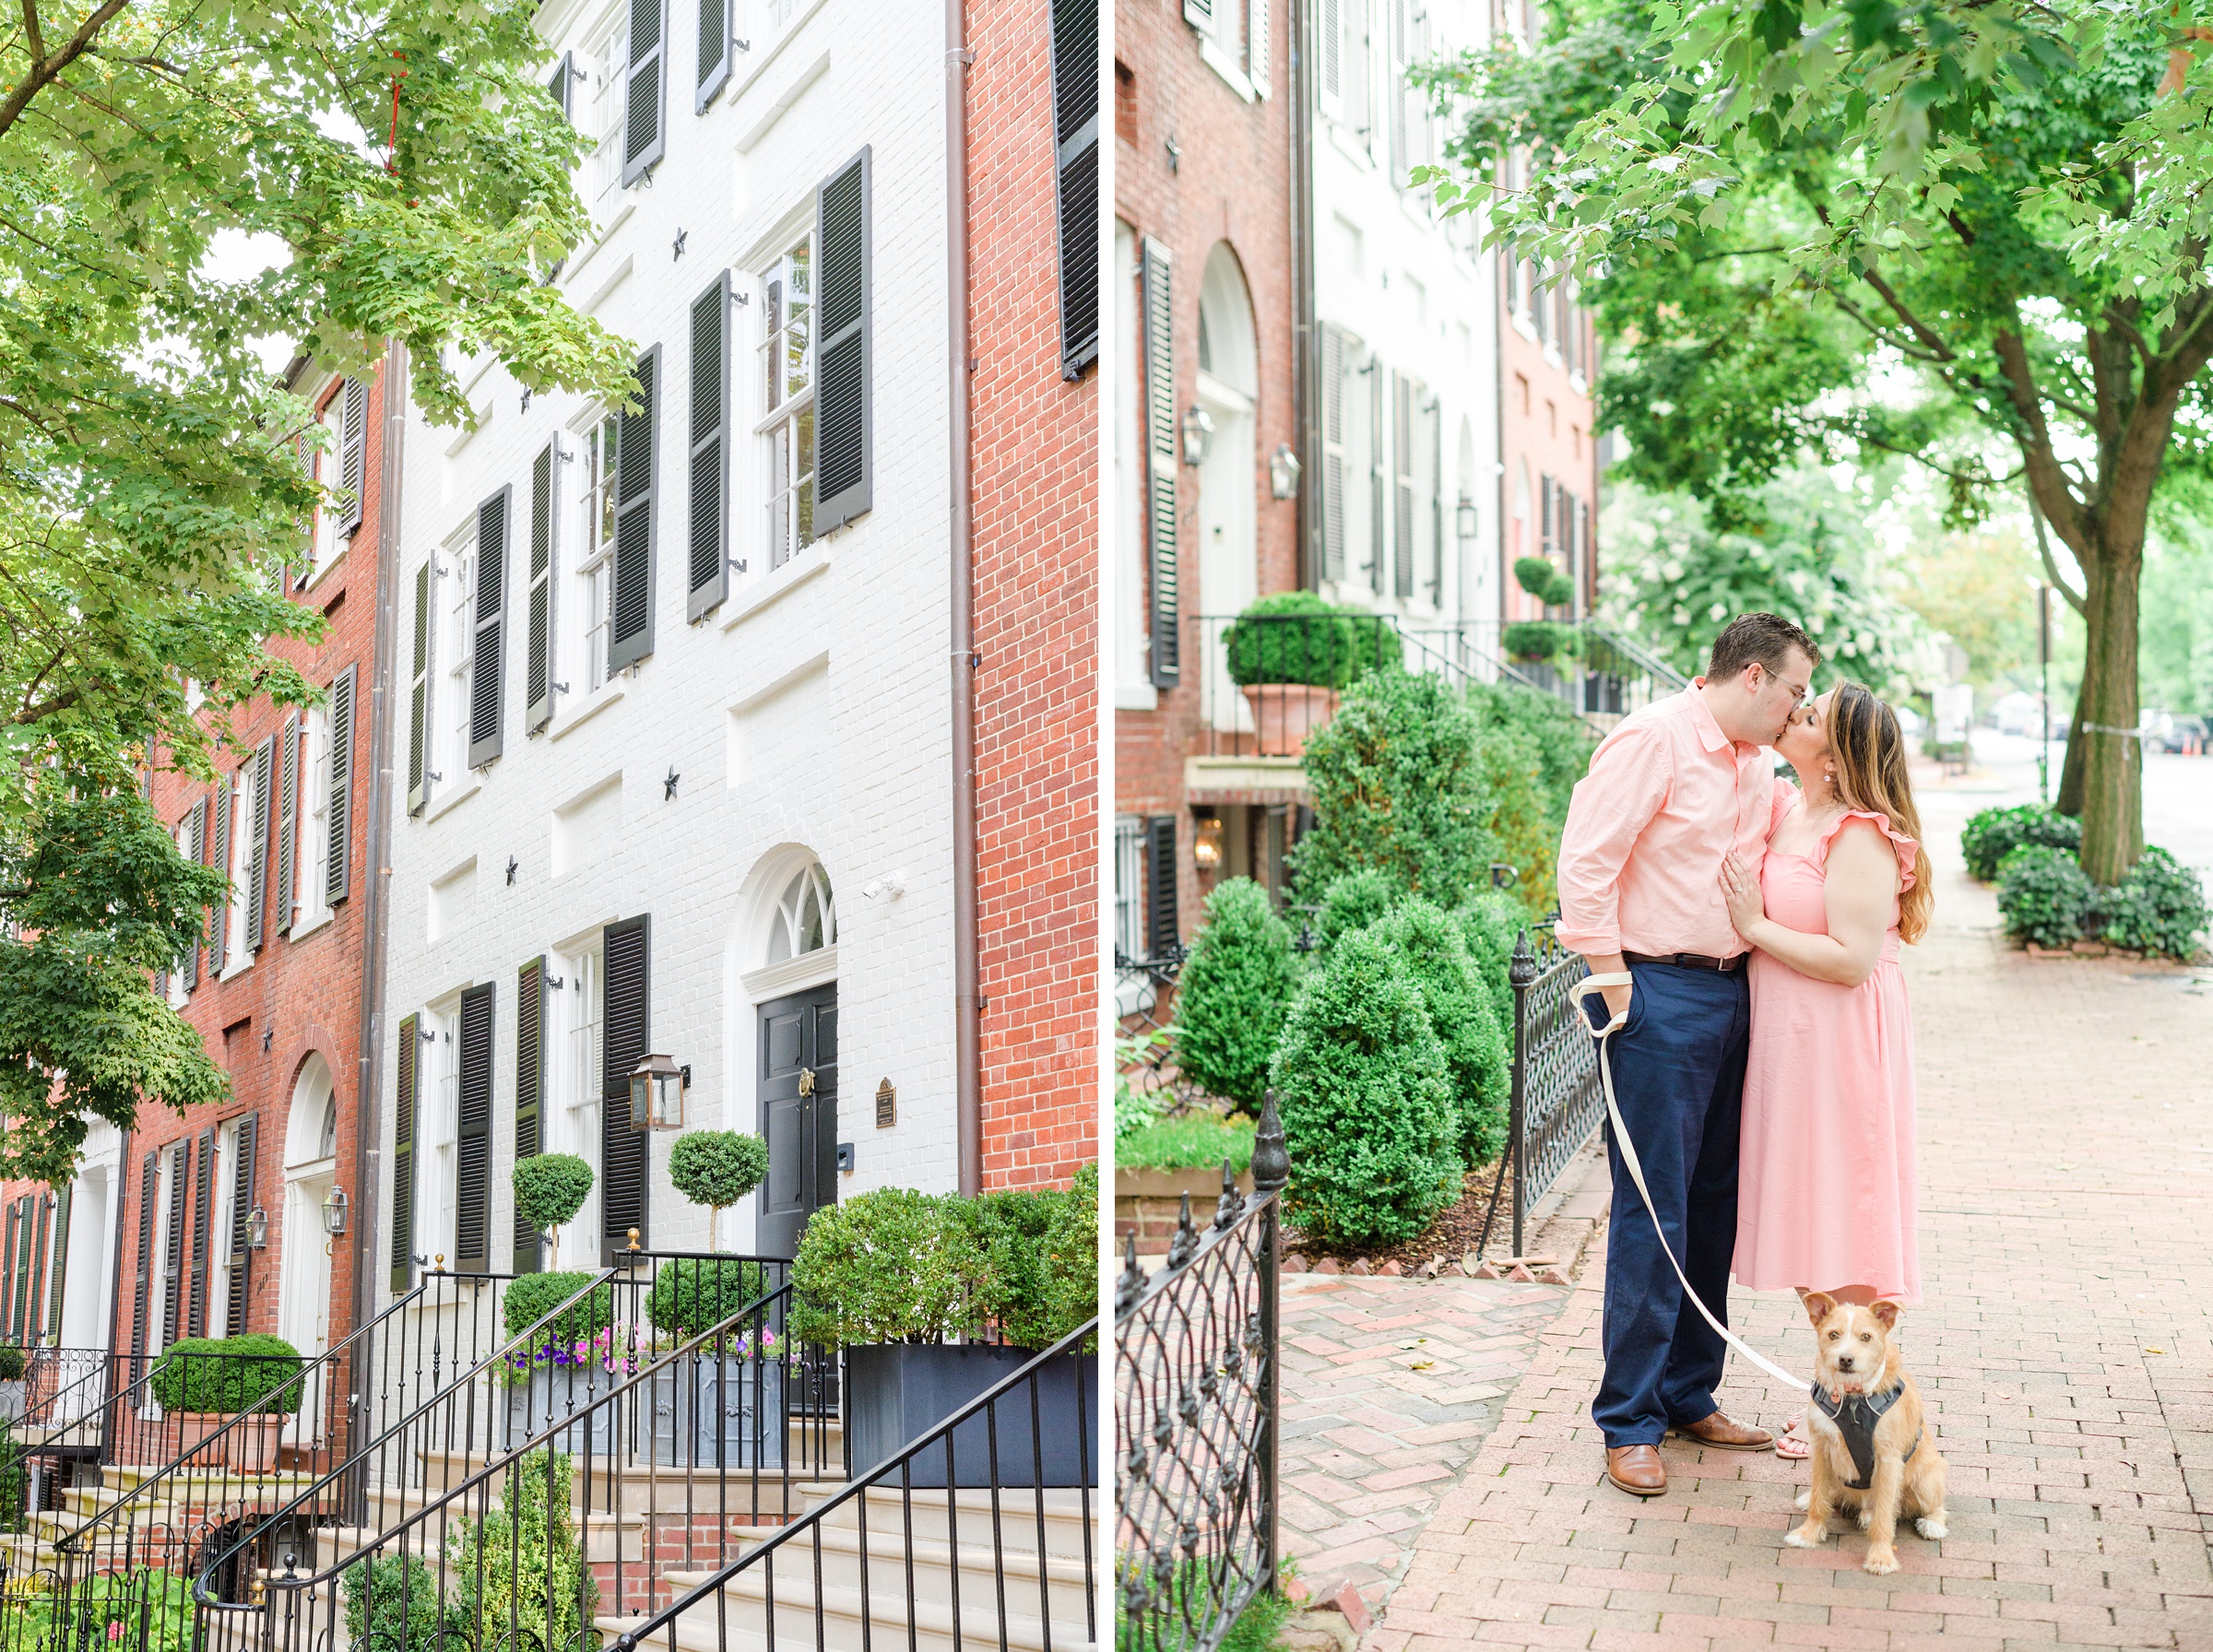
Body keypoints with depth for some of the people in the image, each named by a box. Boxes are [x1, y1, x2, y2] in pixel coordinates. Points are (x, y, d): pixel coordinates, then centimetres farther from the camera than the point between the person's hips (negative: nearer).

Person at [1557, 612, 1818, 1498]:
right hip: (1660, 998, -8)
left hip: (1732, 994, 8)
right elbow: (1585, 864, -15)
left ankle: (1690, 1395, 23)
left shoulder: (1757, 761, 15)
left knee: (1715, 1205, 12)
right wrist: (1613, 987, -15)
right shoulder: (1652, 740, -11)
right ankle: (1629, 1423, 3)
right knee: (1652, 1212, -5)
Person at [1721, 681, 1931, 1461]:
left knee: (1842, 1218, -2)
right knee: (1807, 1220, 13)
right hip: (1788, 1040, 8)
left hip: (1840, 1045, -8)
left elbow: (1852, 959, -24)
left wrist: (1757, 929, -17)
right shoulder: (1782, 806, 8)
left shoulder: (1861, 838, -17)